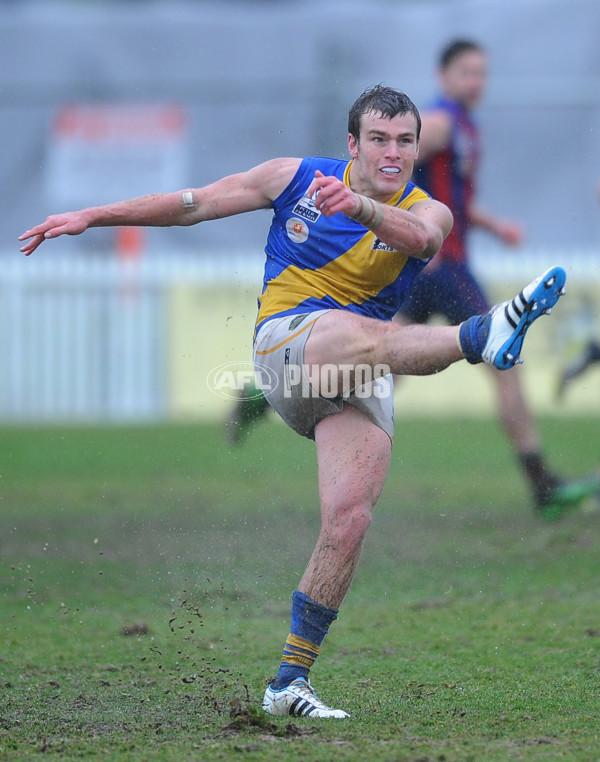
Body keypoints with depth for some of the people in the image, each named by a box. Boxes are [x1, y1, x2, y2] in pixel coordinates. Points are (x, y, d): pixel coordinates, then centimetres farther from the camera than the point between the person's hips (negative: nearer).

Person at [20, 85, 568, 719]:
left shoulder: (427, 211, 6)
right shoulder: (297, 178, 8)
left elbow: (417, 235, -20)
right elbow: (195, 204, 13)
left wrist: (359, 206, -42)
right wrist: (91, 216, 10)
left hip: (362, 381, 2)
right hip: (286, 341, -2)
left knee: (349, 520, -15)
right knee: (357, 333, -36)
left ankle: (290, 680, -9)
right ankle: (484, 335, -66)